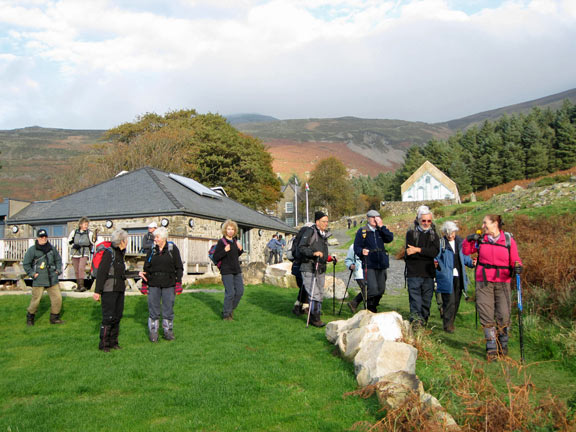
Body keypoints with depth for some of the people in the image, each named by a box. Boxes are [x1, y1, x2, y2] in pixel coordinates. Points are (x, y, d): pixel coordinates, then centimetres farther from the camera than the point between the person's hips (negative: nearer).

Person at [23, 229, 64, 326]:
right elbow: (26, 263, 3)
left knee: (57, 298, 1)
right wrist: (32, 273, -4)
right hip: (39, 280, -4)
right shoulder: (32, 250, -2)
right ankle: (30, 317, 23)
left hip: (52, 279, 4)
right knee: (36, 299, -1)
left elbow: (58, 260, 23)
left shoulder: (52, 248, 9)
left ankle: (54, 318, 15)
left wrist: (58, 270, 11)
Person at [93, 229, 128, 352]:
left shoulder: (120, 253, 14)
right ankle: (103, 344, 5)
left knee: (117, 316, 11)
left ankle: (113, 342, 21)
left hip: (119, 290, 8)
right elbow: (101, 272, -16)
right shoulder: (109, 253, -12)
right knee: (108, 317, -5)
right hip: (109, 290, -8)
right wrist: (97, 291, -19)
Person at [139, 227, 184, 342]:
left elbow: (179, 268, 2)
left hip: (168, 284, -2)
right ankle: (153, 332, 15)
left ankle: (168, 331, 18)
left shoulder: (173, 249, 0)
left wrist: (178, 284, -4)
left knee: (168, 309, 5)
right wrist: (144, 284, 9)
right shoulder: (152, 250, 8)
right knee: (153, 309, 4)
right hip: (153, 284, 2)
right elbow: (146, 268, 13)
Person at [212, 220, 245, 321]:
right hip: (226, 271, -7)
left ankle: (231, 309, 27)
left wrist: (240, 250, 2)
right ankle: (226, 314, 10)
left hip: (236, 270, 7)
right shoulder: (222, 242, -9)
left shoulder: (235, 240, 10)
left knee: (240, 291, 7)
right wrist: (225, 251, -24)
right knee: (230, 293, -7)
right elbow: (215, 257, -11)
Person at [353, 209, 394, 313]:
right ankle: (369, 309, 0)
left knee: (381, 289, 9)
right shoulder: (362, 231, 4)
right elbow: (356, 247, -1)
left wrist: (382, 226, -7)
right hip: (369, 265, -5)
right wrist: (362, 251, -22)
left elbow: (390, 238, -3)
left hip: (381, 265, 5)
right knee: (373, 288, -17)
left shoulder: (381, 231, 15)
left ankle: (373, 308, 28)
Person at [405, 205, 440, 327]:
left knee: (426, 301, 8)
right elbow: (408, 254, -7)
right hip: (414, 273, -3)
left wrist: (418, 250, -15)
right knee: (415, 301, -11)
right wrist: (427, 253, -9)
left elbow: (435, 251, -6)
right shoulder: (411, 233, 5)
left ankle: (424, 323, 18)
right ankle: (415, 321, -18)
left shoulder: (434, 235, 13)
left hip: (429, 273, 3)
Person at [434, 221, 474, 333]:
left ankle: (451, 322, 28)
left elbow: (465, 257, 16)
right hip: (446, 277, -5)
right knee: (449, 301, -9)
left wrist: (471, 263, -3)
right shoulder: (440, 243, -3)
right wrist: (436, 263, -25)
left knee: (456, 301, 12)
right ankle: (447, 325, 2)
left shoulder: (460, 242, 10)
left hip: (458, 277, 5)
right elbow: (436, 257, -3)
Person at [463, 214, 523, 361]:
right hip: (484, 282, 1)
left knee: (503, 315, 1)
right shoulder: (480, 239, 6)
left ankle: (503, 345, 26)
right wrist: (469, 240, -2)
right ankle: (492, 348, 9)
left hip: (502, 282, -1)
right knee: (486, 315, -2)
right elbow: (466, 251, 15)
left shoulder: (509, 239, 1)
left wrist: (517, 266, -18)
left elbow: (515, 259, 3)